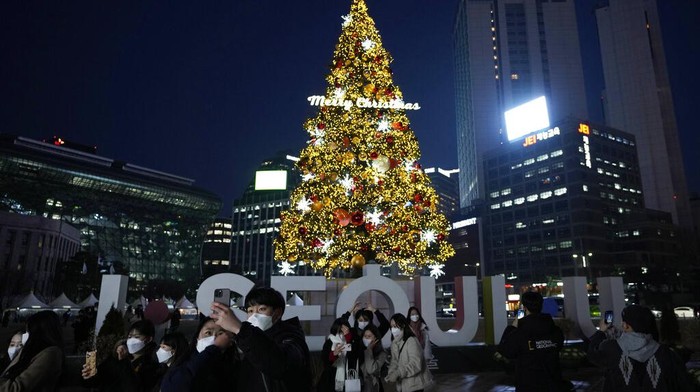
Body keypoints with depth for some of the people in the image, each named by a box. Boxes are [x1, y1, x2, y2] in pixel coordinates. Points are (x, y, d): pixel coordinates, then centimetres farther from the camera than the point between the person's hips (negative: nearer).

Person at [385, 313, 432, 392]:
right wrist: (391, 373, -14)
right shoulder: (394, 342, 5)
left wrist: (398, 373, -30)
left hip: (415, 385, -7)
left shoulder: (411, 341, -20)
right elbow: (394, 361, 5)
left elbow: (415, 364, -26)